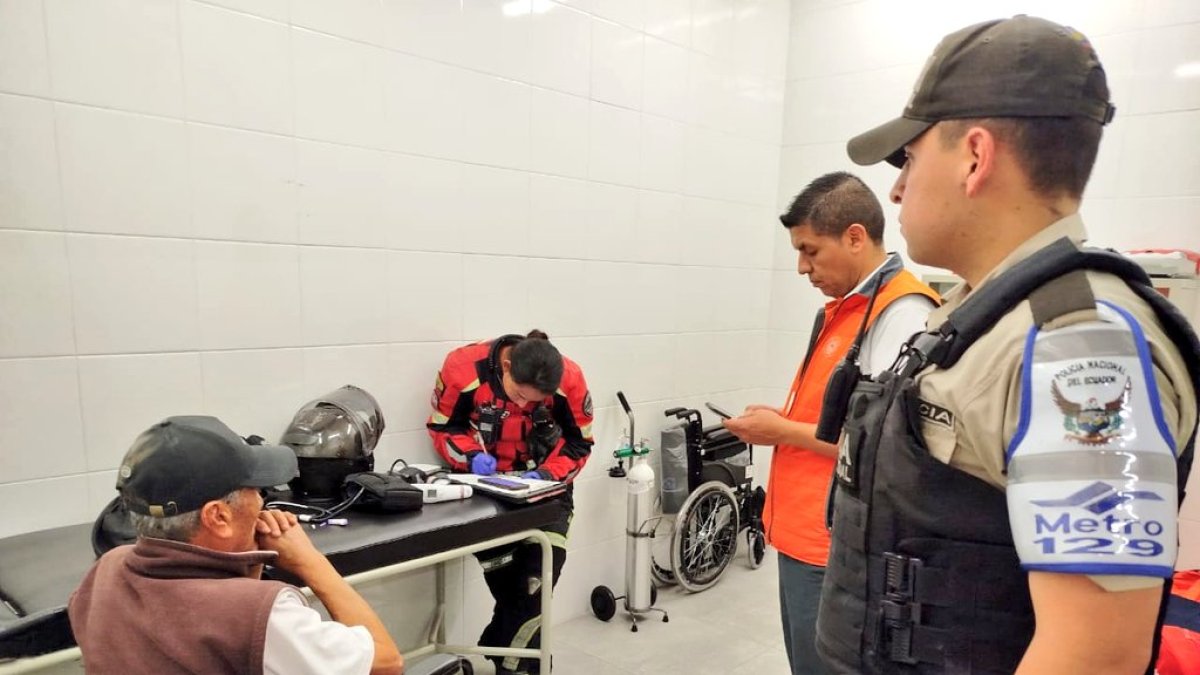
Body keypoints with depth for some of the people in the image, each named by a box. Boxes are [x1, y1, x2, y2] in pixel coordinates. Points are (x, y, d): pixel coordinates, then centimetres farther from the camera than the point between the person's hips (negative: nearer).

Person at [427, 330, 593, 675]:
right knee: (510, 590, -6)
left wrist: (547, 474, -23)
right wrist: (471, 455, -26)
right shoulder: (463, 368, -26)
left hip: (545, 483, 1)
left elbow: (579, 443, -8)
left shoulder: (569, 380, -22)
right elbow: (442, 426, -9)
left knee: (535, 584, -7)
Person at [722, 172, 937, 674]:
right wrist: (783, 420, 4)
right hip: (805, 537, 9)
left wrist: (785, 432, -16)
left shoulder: (903, 314, -19)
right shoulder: (846, 308, 11)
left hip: (834, 552, -9)